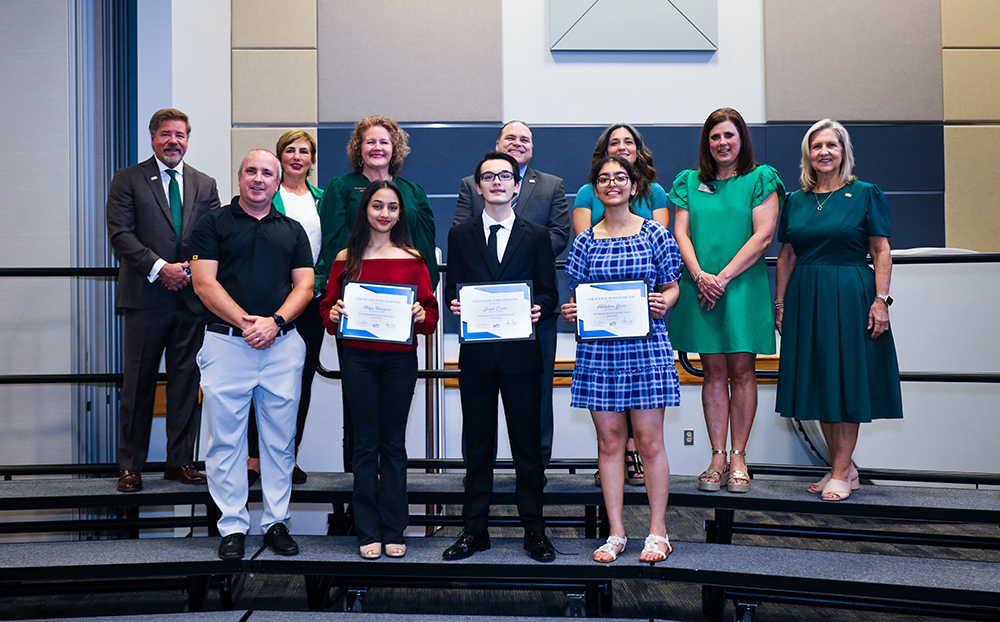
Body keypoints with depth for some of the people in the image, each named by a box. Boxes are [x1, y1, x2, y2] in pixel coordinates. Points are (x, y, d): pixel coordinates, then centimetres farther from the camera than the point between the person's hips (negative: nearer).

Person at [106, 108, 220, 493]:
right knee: (139, 382, 2)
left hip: (192, 297, 3)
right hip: (146, 298, -3)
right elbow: (121, 234, -6)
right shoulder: (128, 180, 4)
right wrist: (160, 268, -15)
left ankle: (180, 461, 16)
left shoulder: (205, 185, 14)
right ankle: (131, 465, 13)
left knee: (186, 381, 6)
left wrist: (190, 270, -8)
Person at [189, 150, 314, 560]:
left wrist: (275, 322, -10)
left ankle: (276, 522, 16)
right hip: (226, 342, -2)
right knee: (225, 438, 1)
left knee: (280, 439, 6)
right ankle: (233, 526, 10)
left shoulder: (292, 230, 15)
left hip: (282, 343, 2)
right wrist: (245, 322, -14)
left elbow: (304, 285, 8)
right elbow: (204, 283, -3)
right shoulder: (213, 224, 6)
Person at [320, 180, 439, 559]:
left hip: (400, 359, 0)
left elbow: (430, 312, 5)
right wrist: (333, 316, -12)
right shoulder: (346, 258, 6)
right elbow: (328, 307, 9)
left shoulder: (412, 258, 5)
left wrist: (421, 316, -16)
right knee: (365, 445, 5)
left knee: (393, 444, 7)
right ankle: (368, 532, 13)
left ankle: (394, 531, 16)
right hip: (357, 358, 0)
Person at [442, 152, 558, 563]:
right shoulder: (460, 236, 11)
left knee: (527, 441, 4)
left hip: (521, 352, -1)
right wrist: (454, 305, -12)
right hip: (475, 352, 1)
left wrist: (539, 309, -15)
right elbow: (452, 290, 10)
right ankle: (474, 529, 17)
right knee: (477, 443, 7)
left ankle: (534, 530, 15)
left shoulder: (536, 237, 8)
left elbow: (549, 293, 6)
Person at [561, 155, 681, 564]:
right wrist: (571, 312, -8)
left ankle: (657, 531, 12)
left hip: (646, 345, -2)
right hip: (598, 349, 2)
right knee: (610, 440, 5)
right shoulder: (586, 242, 9)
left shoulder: (654, 234, 3)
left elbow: (672, 288, 6)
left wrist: (662, 304, -14)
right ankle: (616, 532, 15)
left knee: (649, 439, -1)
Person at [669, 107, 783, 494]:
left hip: (743, 285, -2)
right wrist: (699, 275, -11)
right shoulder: (690, 182, 13)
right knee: (713, 371, 4)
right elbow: (681, 233, 6)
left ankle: (738, 458, 7)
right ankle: (717, 458, 9)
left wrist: (724, 277, -13)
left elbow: (763, 234, -6)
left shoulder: (760, 178, 4)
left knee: (741, 370, 0)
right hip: (700, 286, 3)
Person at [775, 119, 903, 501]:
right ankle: (845, 468, 18)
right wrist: (780, 303, 8)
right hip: (805, 298, 5)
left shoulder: (866, 195, 0)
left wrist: (881, 299, -12)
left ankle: (840, 474, 4)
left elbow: (881, 252, -4)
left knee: (847, 380, -2)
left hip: (851, 297, -4)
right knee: (817, 380, 6)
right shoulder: (795, 201, 11)